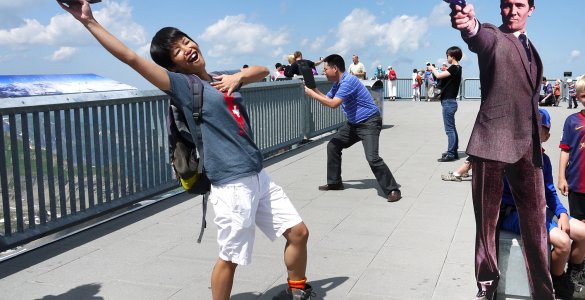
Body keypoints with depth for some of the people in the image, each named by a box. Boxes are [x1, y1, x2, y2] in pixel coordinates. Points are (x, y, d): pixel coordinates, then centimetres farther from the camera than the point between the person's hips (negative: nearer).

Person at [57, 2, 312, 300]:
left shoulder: (225, 78, 15)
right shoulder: (182, 84, -4)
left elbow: (262, 70, 24)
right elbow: (131, 58, -11)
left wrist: (239, 76, 3)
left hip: (260, 176, 7)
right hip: (232, 184, -7)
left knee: (299, 233, 12)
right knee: (230, 257, 3)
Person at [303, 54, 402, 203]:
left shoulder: (348, 81, -23)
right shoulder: (337, 84, 8)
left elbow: (333, 103, -30)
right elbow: (327, 99, 15)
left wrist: (312, 94, -20)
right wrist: (314, 89, 1)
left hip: (369, 123, -10)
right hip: (354, 123, 10)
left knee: (372, 157, -24)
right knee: (333, 146, 13)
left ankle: (392, 190, -13)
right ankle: (334, 182, 24)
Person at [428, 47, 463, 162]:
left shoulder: (454, 68, -16)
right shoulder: (456, 68, 13)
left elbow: (439, 75, -26)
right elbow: (443, 76, 15)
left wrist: (433, 69, -7)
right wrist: (433, 70, 5)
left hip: (448, 102, -10)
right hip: (450, 101, 10)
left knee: (449, 129, -7)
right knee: (452, 128, 15)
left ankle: (451, 154, -4)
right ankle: (454, 151, 23)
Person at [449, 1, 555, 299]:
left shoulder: (529, 47, 18)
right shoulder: (493, 36, -1)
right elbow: (479, 38, -27)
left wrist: (537, 140, 19)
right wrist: (469, 24, -51)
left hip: (527, 144, 5)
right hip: (493, 141, -5)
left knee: (535, 224, 8)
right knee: (486, 221, 6)